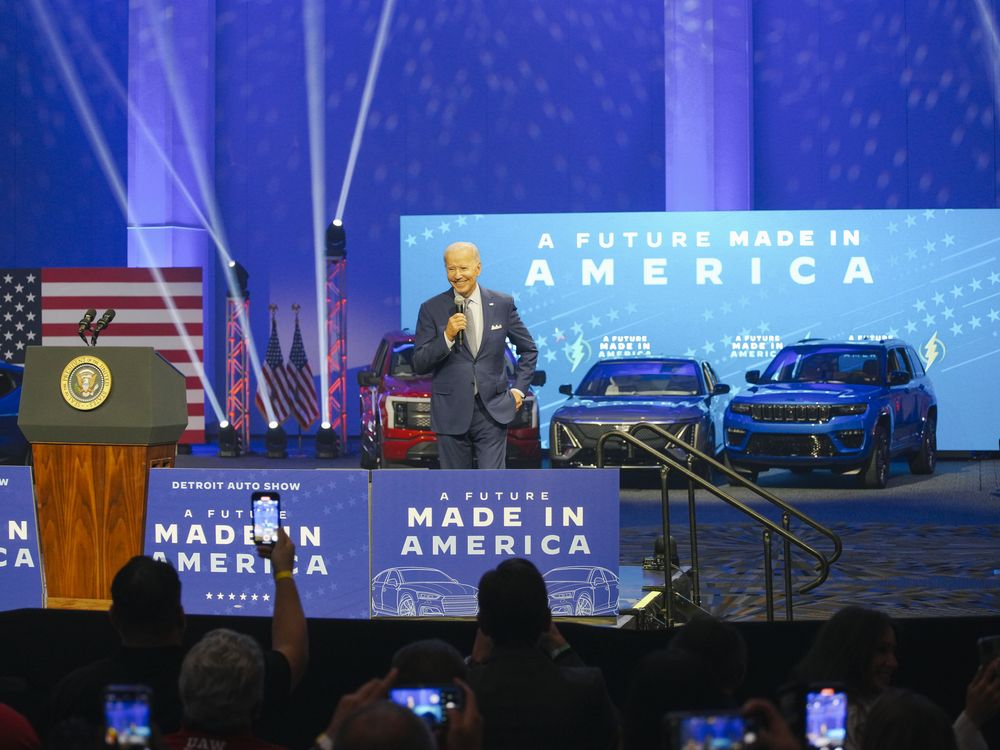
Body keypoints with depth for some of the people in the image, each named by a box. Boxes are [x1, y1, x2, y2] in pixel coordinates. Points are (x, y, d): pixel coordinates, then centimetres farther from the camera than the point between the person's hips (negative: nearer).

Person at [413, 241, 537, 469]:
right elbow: (420, 365, -3)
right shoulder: (432, 309, 0)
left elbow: (529, 349, 16)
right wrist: (447, 336, -17)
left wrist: (519, 388, 6)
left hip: (492, 411, 0)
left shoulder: (503, 304, 4)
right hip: (451, 413, 0)